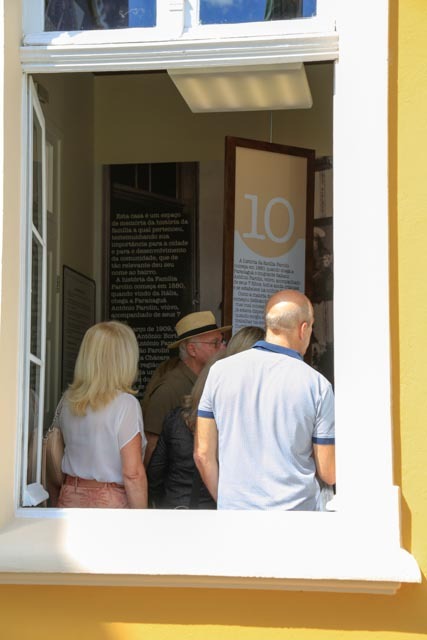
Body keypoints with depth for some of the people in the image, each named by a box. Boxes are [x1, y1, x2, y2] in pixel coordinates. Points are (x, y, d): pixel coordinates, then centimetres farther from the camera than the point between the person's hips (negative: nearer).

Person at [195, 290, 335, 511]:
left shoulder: (220, 371, -1)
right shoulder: (317, 385, -7)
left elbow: (203, 454, 2)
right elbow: (329, 475, -5)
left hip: (234, 508, 2)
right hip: (295, 507, -2)